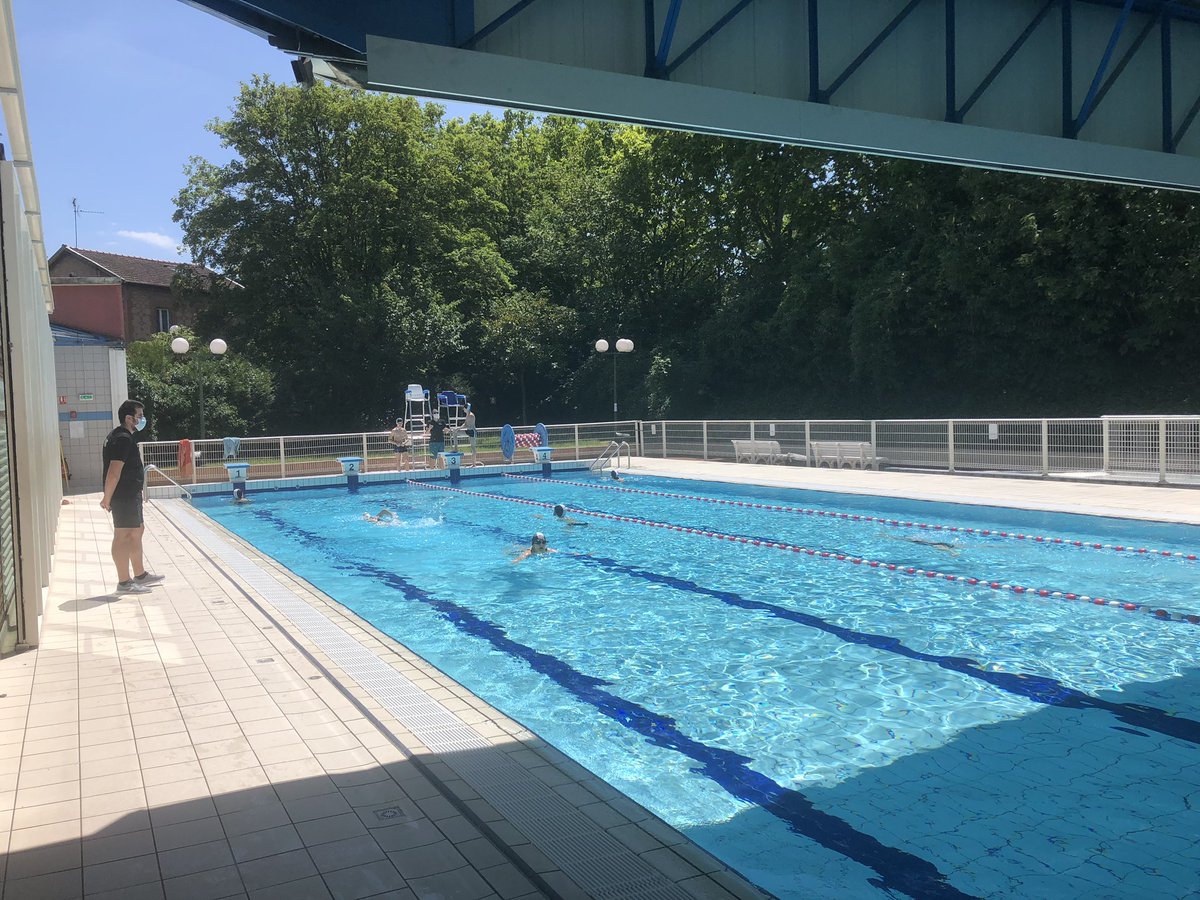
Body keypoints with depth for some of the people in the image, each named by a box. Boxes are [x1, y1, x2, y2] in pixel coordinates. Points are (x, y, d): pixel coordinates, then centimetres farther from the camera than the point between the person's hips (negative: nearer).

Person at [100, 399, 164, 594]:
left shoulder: (117, 435, 15)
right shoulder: (124, 439, -18)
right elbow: (114, 472, -24)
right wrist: (107, 498, -22)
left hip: (130, 495, 11)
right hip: (124, 496, -11)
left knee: (137, 530, 18)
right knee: (123, 536, -6)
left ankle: (140, 575, 27)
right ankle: (124, 582, -2)